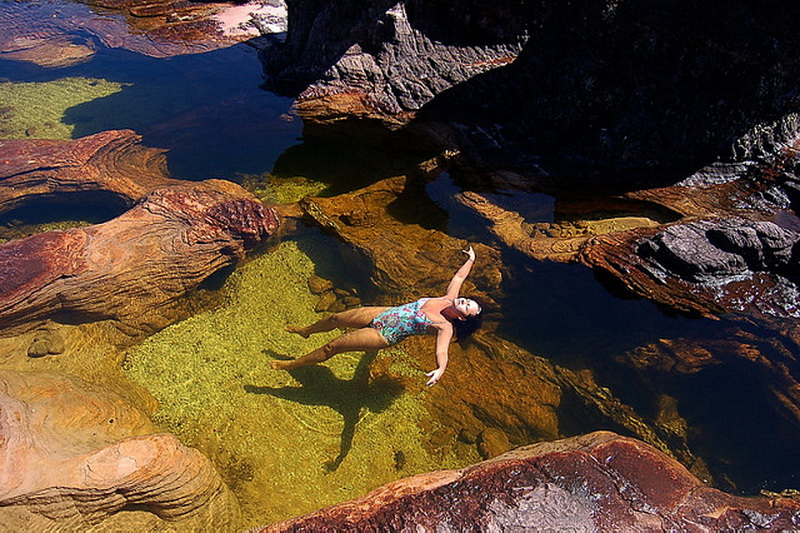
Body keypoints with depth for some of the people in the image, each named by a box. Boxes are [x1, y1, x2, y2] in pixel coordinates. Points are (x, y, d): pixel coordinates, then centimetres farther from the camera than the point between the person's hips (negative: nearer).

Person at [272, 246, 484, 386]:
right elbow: (459, 277, 13)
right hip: (382, 314, 6)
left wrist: (440, 370, -58)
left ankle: (291, 364, 18)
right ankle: (306, 330, 49)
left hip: (384, 335, -6)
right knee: (335, 319, 15)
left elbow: (442, 351, -37)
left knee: (333, 346, -4)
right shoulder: (448, 299, -4)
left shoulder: (445, 327, -21)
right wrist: (471, 260, 23)